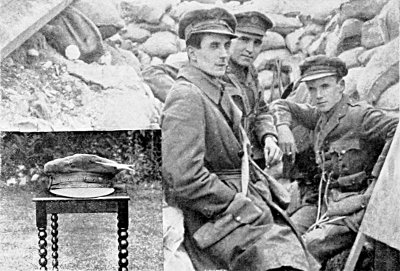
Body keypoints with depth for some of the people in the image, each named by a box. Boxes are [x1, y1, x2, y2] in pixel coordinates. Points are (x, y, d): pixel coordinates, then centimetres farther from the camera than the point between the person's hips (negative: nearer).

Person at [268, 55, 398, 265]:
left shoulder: (361, 115, -6)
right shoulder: (319, 116, 15)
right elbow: (280, 106, 27)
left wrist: (376, 178, -19)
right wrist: (283, 126, 5)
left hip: (352, 204, -6)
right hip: (321, 199, 6)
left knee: (307, 248, -25)